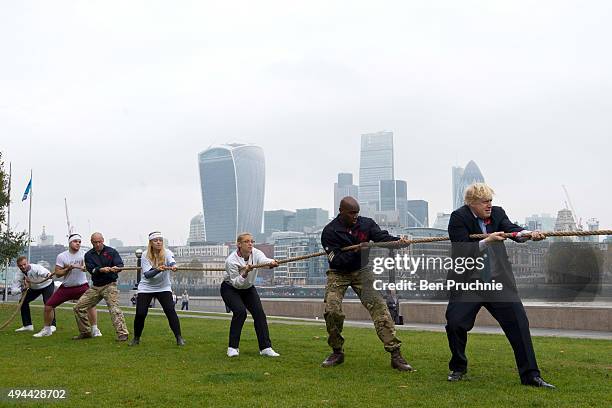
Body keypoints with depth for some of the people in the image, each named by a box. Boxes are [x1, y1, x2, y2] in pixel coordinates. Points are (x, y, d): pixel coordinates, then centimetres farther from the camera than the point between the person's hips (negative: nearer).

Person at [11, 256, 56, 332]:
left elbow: (44, 272, -58)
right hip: (34, 288, 6)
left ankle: (52, 325, -21)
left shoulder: (36, 268, -36)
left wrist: (48, 275, -81)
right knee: (23, 301, -6)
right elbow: (13, 291, -24)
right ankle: (27, 325, 6)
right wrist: (23, 288, -41)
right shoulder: (19, 275, -21)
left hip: (47, 284, -6)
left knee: (47, 302, -26)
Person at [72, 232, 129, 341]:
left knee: (114, 308, -22)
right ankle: (85, 332, 20)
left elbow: (120, 264, -13)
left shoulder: (111, 251, -1)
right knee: (79, 307, 5)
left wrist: (116, 268, -37)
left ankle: (122, 333, -23)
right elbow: (91, 270, -10)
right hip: (95, 286, 5)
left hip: (110, 285, -5)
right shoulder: (89, 255, 6)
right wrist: (101, 270, -30)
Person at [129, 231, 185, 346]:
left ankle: (179, 338, -8)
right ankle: (136, 338, 17)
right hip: (146, 288, 1)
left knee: (170, 311, -16)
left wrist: (173, 266, -57)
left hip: (163, 287, 0)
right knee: (140, 313, -5)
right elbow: (147, 274, -18)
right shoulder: (145, 255, -8)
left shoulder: (167, 253, -9)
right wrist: (158, 270, -38)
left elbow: (172, 262, -32)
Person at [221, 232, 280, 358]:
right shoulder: (231, 260, -26)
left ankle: (265, 347, -7)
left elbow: (264, 259, -41)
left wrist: (271, 263, -65)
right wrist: (245, 273, -46)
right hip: (230, 289, -4)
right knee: (240, 311, -26)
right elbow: (236, 283, -28)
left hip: (248, 288, 4)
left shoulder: (255, 253, -17)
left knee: (259, 313, -12)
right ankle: (232, 347, -15)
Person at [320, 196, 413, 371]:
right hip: (338, 274, -1)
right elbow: (336, 260, -21)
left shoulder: (366, 223, -7)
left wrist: (397, 241, -42)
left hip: (361, 271, 1)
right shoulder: (329, 231, -15)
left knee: (379, 307, -14)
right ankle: (337, 352, 6)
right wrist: (357, 251, -33)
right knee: (332, 311, -17)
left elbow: (382, 237, -21)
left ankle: (395, 354, -14)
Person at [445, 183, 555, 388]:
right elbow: (461, 252, -15)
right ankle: (458, 368, 17)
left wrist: (526, 233, -36)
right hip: (468, 283, -3)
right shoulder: (459, 217, -7)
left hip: (499, 282, 3)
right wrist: (485, 242, -27)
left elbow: (511, 228, -15)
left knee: (519, 323, -6)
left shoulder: (497, 213, 5)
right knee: (455, 323, -9)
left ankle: (530, 375, 3)